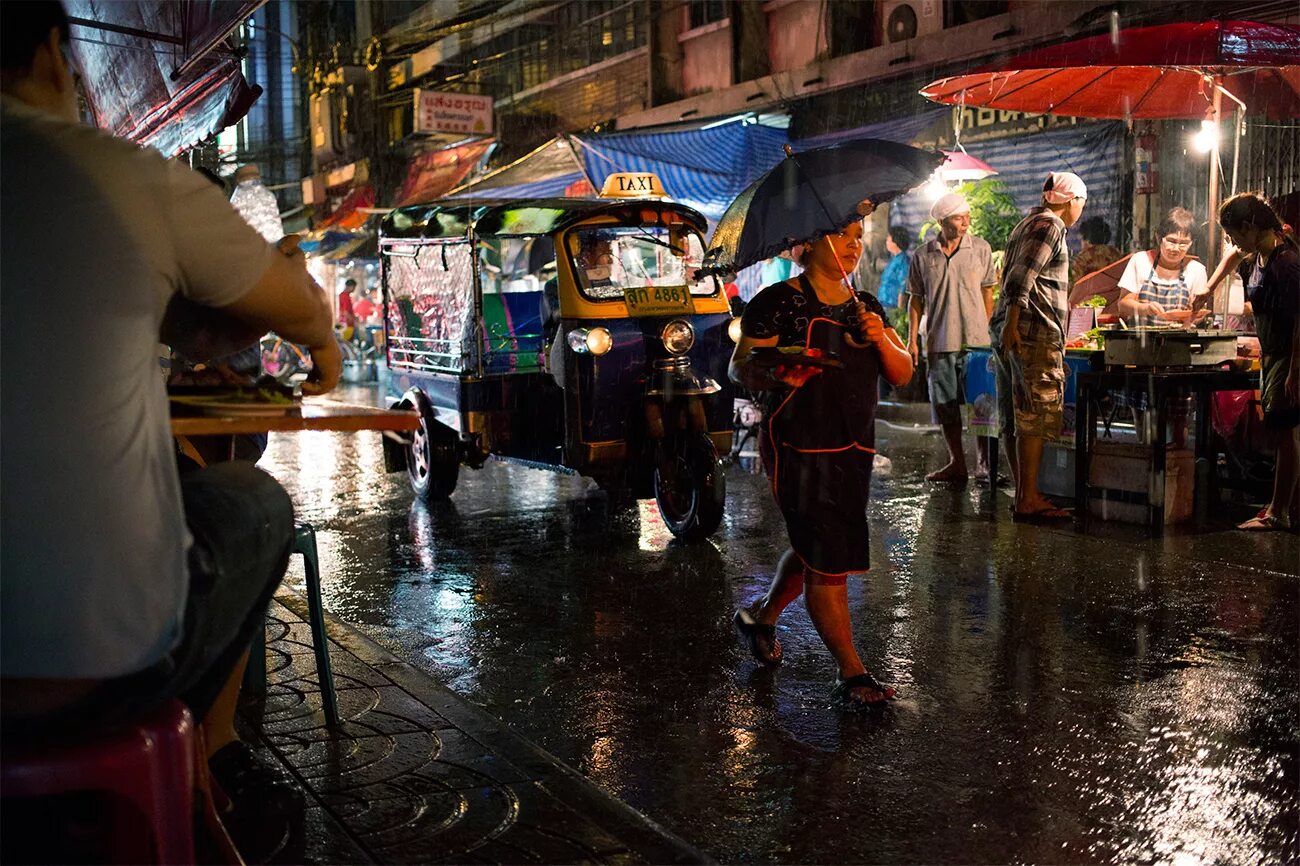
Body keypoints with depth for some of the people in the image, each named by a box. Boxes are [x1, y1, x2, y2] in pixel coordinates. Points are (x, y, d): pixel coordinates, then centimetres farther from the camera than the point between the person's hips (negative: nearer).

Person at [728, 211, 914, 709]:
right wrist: (775, 374, -31)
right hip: (800, 449, -7)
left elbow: (903, 375, 11)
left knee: (813, 550, 17)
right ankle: (851, 676, 5)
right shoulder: (779, 303, -7)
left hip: (855, 451, 7)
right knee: (829, 563, -6)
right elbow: (739, 369, -10)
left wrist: (881, 340, -9)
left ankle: (761, 617, 43)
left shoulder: (867, 308, 13)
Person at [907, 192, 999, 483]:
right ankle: (957, 464, 17)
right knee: (946, 405, 7)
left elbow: (987, 293, 8)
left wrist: (986, 332, 4)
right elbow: (916, 299, 7)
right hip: (939, 341, 2)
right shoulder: (923, 256, 3)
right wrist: (912, 340, 2)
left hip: (975, 340, -1)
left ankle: (984, 462, 11)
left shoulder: (981, 249, 1)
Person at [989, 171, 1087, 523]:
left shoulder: (1028, 223, 23)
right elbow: (1020, 279, -20)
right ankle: (1028, 501, -6)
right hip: (1034, 332, -10)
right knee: (1035, 417, -8)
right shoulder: (1050, 225, -7)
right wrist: (1012, 325, -24)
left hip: (1010, 331, 10)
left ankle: (1024, 494, 16)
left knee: (1015, 419, 10)